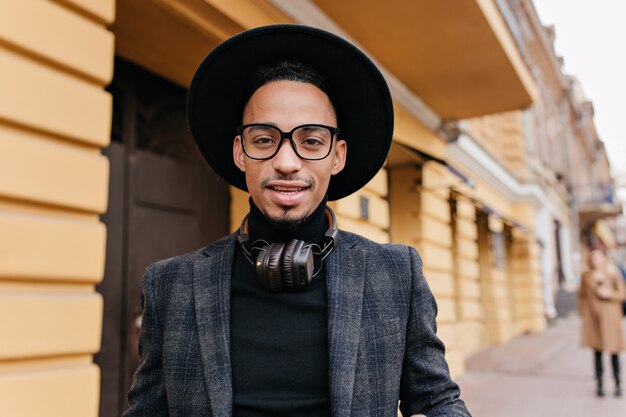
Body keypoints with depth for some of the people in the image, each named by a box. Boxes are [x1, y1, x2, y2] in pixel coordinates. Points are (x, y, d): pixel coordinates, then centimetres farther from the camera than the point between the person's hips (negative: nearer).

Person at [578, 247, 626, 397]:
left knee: (614, 351, 2)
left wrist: (609, 294, -22)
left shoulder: (613, 275, -2)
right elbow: (582, 296, 8)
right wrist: (583, 314, 2)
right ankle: (599, 384, 11)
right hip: (593, 318, 2)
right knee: (597, 351, 4)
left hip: (610, 317, -2)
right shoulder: (586, 276, 5)